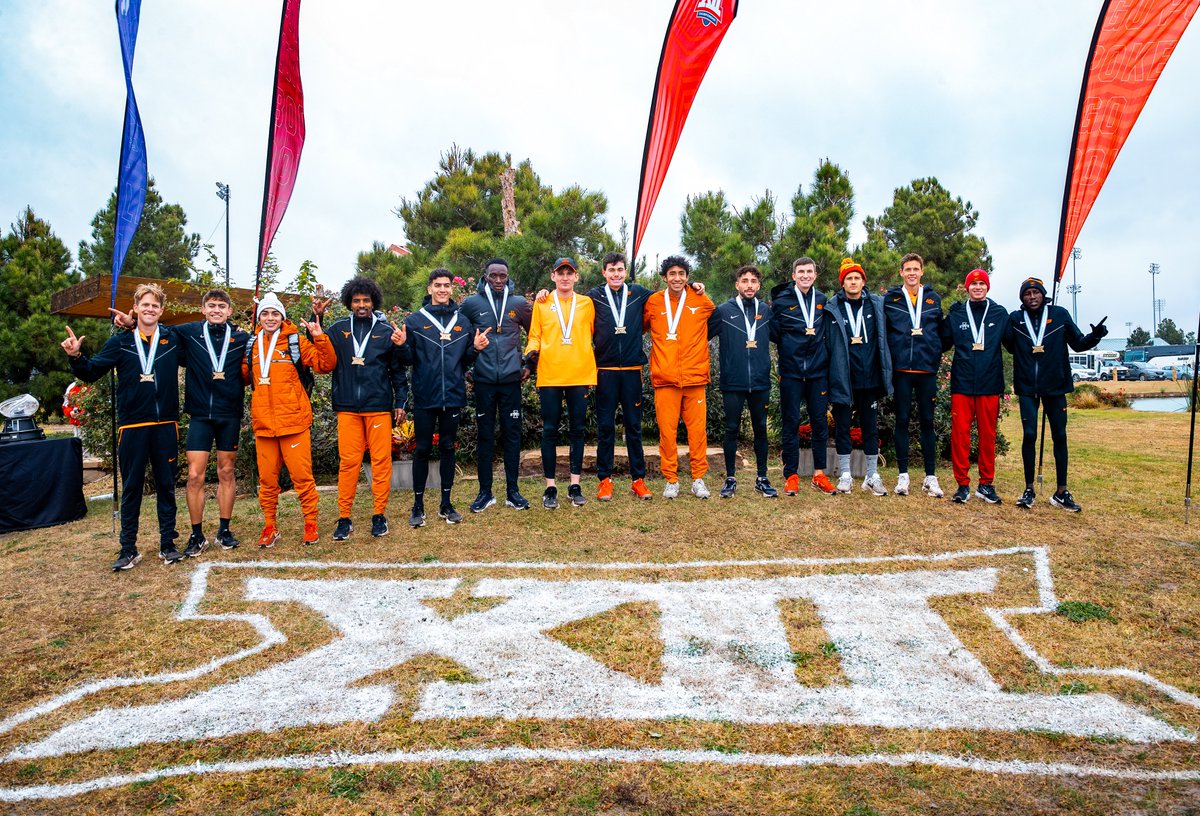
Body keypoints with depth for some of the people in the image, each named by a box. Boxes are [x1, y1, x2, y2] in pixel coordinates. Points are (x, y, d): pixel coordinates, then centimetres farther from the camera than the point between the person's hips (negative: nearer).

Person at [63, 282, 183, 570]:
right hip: (132, 425, 0)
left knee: (166, 485, 7)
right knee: (131, 488, 5)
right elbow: (92, 372, 6)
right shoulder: (121, 341, 4)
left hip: (166, 425, 0)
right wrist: (76, 357, -11)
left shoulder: (173, 339, 5)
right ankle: (128, 549, 13)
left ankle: (168, 544, 16)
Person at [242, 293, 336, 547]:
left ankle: (310, 524, 12)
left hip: (293, 421, -4)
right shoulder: (252, 346, 12)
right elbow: (243, 376, 24)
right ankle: (270, 526, 22)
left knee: (302, 475, 0)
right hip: (263, 423, 4)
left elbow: (326, 365, -5)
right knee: (267, 478, 9)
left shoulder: (295, 342, 1)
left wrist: (320, 338, -17)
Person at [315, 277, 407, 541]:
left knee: (381, 460, 2)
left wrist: (400, 402, 2)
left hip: (379, 406, -1)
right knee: (348, 461, 2)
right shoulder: (338, 329, 8)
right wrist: (316, 320, -6)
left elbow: (398, 370, 7)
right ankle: (344, 518, 10)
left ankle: (379, 515, 12)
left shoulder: (386, 331, 5)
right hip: (347, 407, 1)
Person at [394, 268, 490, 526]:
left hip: (453, 396, 2)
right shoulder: (415, 320, 1)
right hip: (424, 398, -2)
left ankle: (446, 503, 19)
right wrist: (402, 345, -18)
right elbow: (409, 360, 1)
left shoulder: (462, 322, 8)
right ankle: (418, 505, 14)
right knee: (423, 449, 4)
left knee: (448, 447, 10)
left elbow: (465, 361, 10)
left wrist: (475, 348, -9)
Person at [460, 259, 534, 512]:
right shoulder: (472, 304, 1)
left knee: (512, 434, 4)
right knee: (486, 436, 5)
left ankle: (512, 491, 14)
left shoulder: (519, 303, 5)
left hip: (511, 380, 1)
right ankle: (485, 492, 13)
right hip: (483, 381, -1)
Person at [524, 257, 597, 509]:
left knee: (577, 430, 6)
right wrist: (532, 352, -12)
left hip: (580, 375, 1)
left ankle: (575, 485, 15)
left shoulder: (587, 303, 10)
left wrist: (593, 365, 4)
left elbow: (593, 334, 14)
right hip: (549, 376, -1)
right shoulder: (542, 304, 8)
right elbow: (535, 335, 8)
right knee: (550, 430, 2)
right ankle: (550, 487, 10)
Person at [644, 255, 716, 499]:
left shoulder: (701, 301, 5)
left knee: (698, 429, 3)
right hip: (664, 378, 0)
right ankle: (671, 480, 12)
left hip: (695, 377, 1)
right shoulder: (653, 302, 4)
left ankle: (699, 479, 14)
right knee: (667, 430, 1)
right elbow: (641, 328, 20)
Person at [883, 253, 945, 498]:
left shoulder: (934, 299, 10)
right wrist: (892, 358, 0)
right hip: (901, 369, -1)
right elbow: (883, 332, 6)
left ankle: (931, 477, 11)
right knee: (902, 420, 3)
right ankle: (903, 475, 11)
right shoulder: (890, 299, 4)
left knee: (927, 421, 4)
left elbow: (940, 332, 13)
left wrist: (935, 357, 4)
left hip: (927, 369, 1)